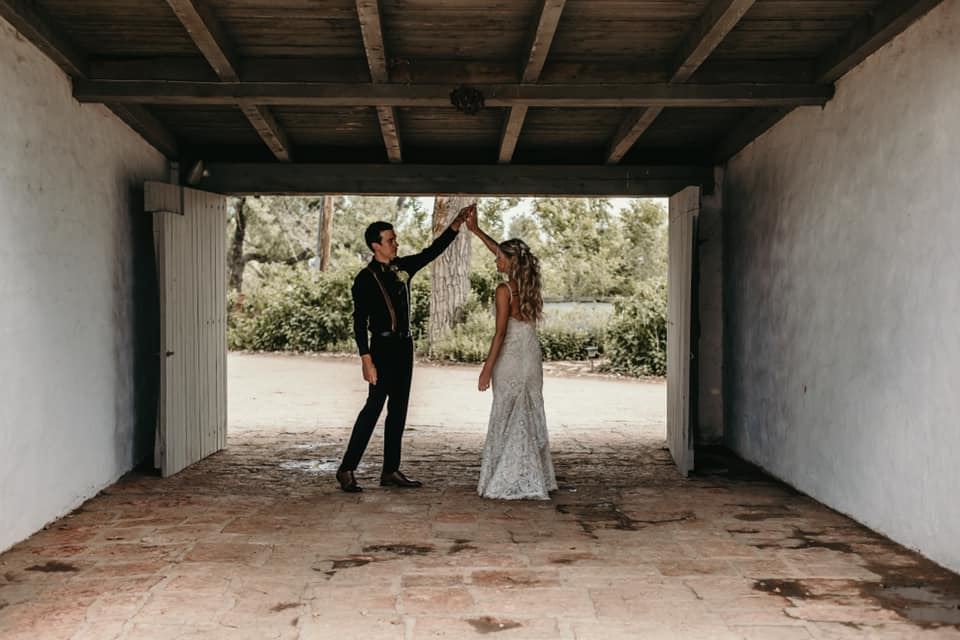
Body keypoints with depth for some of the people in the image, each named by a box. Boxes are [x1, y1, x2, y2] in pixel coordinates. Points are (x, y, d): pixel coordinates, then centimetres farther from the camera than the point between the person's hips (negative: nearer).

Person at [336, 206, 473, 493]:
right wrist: (366, 360, -20)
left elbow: (432, 251, 13)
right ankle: (347, 469, -3)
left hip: (404, 345, 7)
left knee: (398, 409, 8)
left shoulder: (402, 267, 8)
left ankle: (391, 471, 15)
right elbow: (359, 322, -13)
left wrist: (456, 224, 4)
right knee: (374, 405, -10)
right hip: (383, 347, -7)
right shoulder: (365, 279, -10)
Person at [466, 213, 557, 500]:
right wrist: (476, 230, 25)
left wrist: (487, 368, -13)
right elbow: (502, 251, 19)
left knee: (510, 419, 0)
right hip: (532, 358, 7)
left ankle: (512, 483, 6)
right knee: (531, 418, 13)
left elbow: (500, 333, -17)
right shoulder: (529, 283, 7)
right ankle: (535, 480, 21)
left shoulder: (504, 290, -15)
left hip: (511, 359, -7)